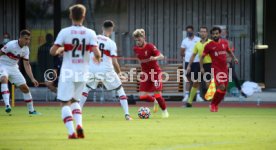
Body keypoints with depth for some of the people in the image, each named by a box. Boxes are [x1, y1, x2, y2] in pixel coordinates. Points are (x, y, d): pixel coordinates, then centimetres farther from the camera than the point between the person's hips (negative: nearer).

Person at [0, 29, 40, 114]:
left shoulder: (26, 49, -3)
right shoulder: (11, 45, -23)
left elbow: (27, 65, 3)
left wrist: (32, 79, -5)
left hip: (14, 68, 6)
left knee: (25, 87, 3)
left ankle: (31, 110, 18)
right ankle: (7, 105, -45)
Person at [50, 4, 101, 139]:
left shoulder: (64, 32, -7)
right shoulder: (90, 33, -2)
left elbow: (53, 51, -9)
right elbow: (96, 53, -11)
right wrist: (98, 57, 11)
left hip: (67, 73, -3)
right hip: (82, 72, 3)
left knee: (65, 103, 2)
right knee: (75, 100, 22)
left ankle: (71, 132, -13)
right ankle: (79, 125, 0)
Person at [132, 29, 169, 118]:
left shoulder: (150, 47, -16)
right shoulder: (135, 49, 0)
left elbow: (162, 57, -26)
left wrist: (155, 58, -45)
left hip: (155, 73, -5)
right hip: (145, 74, 5)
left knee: (158, 94, -9)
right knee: (143, 96, -5)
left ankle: (164, 111, 12)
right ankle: (154, 101, 25)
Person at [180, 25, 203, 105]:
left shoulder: (198, 40, 0)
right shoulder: (185, 41, 6)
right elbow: (182, 52, 12)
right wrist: (187, 56, 2)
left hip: (197, 62, -1)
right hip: (188, 62, 1)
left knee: (197, 79, 3)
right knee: (188, 79, 3)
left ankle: (198, 95, 8)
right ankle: (186, 95, 4)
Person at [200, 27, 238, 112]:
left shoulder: (224, 43, 8)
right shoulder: (209, 45, -4)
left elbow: (229, 51, 26)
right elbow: (202, 57, 1)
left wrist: (234, 58, 10)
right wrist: (201, 67, -8)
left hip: (224, 68, 5)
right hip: (216, 69, -5)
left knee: (224, 89, 5)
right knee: (221, 86, -20)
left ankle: (215, 105, 22)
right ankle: (213, 104, -7)